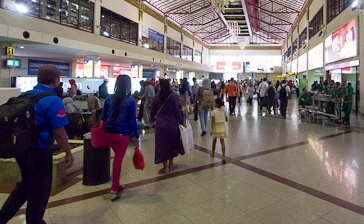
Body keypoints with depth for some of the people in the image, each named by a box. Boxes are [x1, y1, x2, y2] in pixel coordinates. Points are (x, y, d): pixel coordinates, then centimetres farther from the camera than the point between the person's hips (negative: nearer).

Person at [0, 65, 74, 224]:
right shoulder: (53, 100, -19)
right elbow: (59, 133, -20)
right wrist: (68, 153, -10)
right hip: (39, 150, -7)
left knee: (26, 183, 27)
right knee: (40, 188, 13)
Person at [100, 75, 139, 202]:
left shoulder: (109, 98, 3)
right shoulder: (130, 101, -10)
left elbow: (103, 117, 7)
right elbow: (132, 120, -9)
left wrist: (104, 129, 23)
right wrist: (136, 136, -1)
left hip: (109, 132, 5)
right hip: (122, 134, -5)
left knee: (117, 158, 21)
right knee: (118, 160, 5)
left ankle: (116, 185, 31)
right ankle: (114, 190, 12)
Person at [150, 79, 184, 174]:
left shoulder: (156, 97, 0)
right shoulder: (173, 96, -8)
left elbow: (152, 111, 9)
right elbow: (177, 111, -8)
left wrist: (152, 120, 26)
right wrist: (182, 122, 1)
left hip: (160, 123, 1)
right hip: (172, 123, -1)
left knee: (162, 144, 8)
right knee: (172, 142, 18)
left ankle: (165, 167, 13)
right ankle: (171, 163, 29)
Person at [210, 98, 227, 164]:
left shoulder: (213, 112, -13)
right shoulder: (223, 110, 0)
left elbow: (213, 122, -17)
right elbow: (226, 119, 7)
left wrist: (212, 130, -17)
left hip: (216, 128, -2)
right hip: (222, 127, 2)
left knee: (214, 141, 17)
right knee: (222, 141, 0)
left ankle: (213, 153, 36)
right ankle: (223, 156, -11)